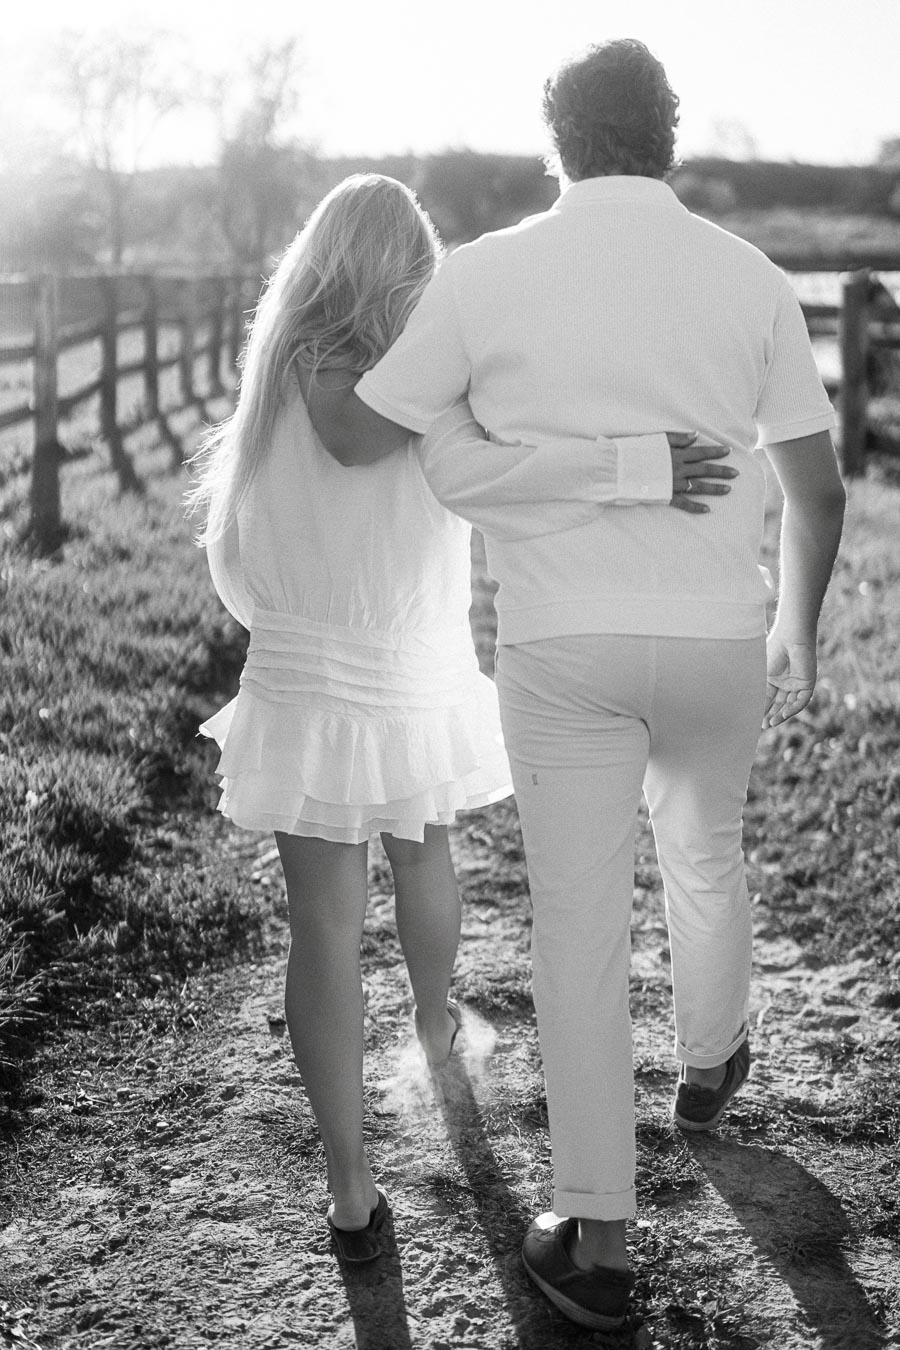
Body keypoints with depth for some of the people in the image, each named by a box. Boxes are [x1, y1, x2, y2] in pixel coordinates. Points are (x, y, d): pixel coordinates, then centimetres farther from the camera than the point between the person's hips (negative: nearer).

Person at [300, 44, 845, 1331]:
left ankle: (596, 1239, 10)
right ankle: (709, 1063, 53)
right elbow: (818, 487, 3)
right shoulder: (749, 276, -1)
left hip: (563, 645, -2)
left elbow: (354, 434, 0)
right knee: (703, 851, 28)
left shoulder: (487, 273, -6)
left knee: (580, 928, 5)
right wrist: (798, 630, 18)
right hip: (717, 637, 2)